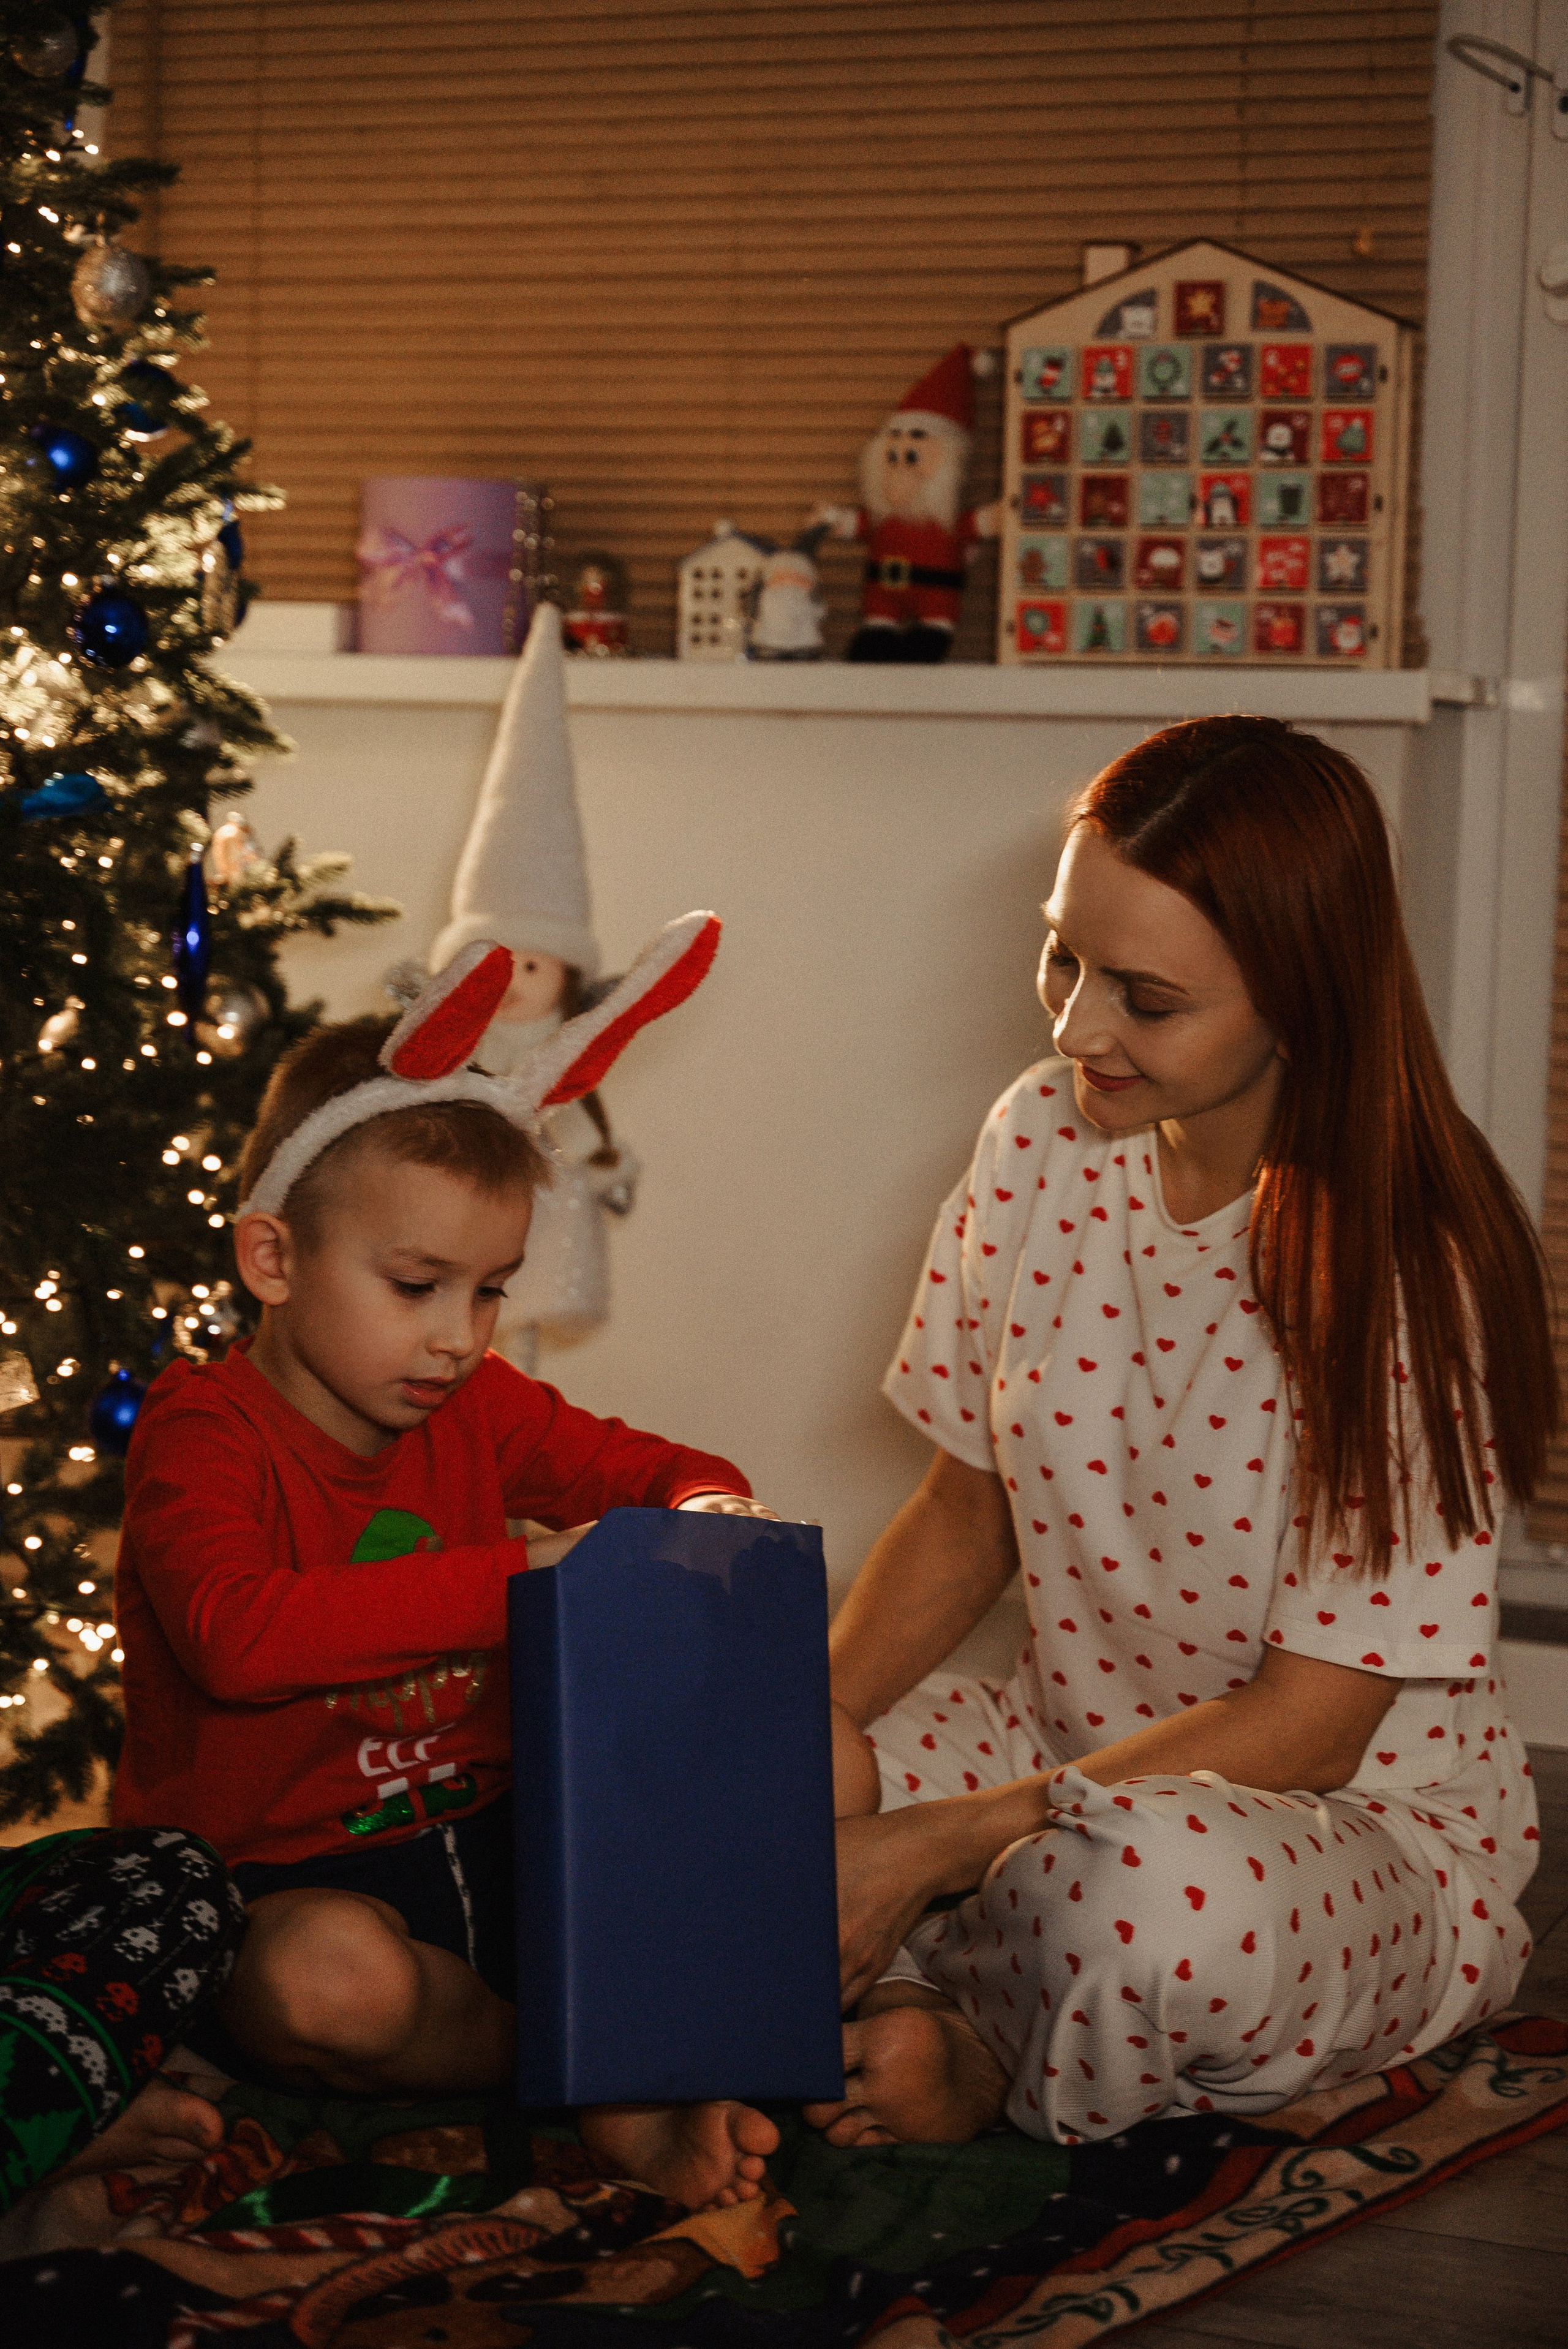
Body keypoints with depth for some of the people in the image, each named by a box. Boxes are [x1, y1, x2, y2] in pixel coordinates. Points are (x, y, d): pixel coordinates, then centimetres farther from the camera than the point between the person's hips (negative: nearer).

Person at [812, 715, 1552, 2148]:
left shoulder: (1410, 1272, -21)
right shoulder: (1045, 1143, -3)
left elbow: (1308, 1723, -19)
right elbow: (967, 1514, 6)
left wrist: (940, 1842, -25)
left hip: (1363, 1828, -5)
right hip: (1082, 1760, 6)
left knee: (1145, 1885, -41)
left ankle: (960, 2043, -12)